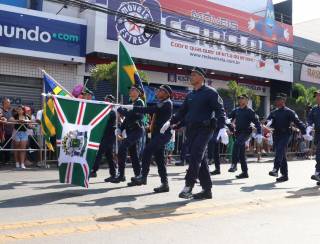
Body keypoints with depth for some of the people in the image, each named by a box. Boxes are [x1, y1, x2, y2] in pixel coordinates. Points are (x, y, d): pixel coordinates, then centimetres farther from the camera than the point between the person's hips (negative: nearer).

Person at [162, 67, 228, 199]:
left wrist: (222, 128, -22)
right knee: (199, 159, 7)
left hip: (204, 129, -7)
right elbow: (182, 111, 19)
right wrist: (171, 122, 6)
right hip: (190, 130, 7)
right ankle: (207, 189, 14)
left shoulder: (210, 92, -2)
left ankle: (188, 186, -12)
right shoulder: (190, 95, 18)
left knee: (195, 156, -16)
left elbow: (219, 110, -10)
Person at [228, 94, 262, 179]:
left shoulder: (249, 111, -3)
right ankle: (244, 172, 17)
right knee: (241, 153, 9)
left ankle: (234, 164, -29)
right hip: (238, 133, 6)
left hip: (246, 132, -6)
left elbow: (256, 122, -7)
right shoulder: (236, 110, 12)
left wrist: (259, 134, -14)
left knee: (236, 144, -31)